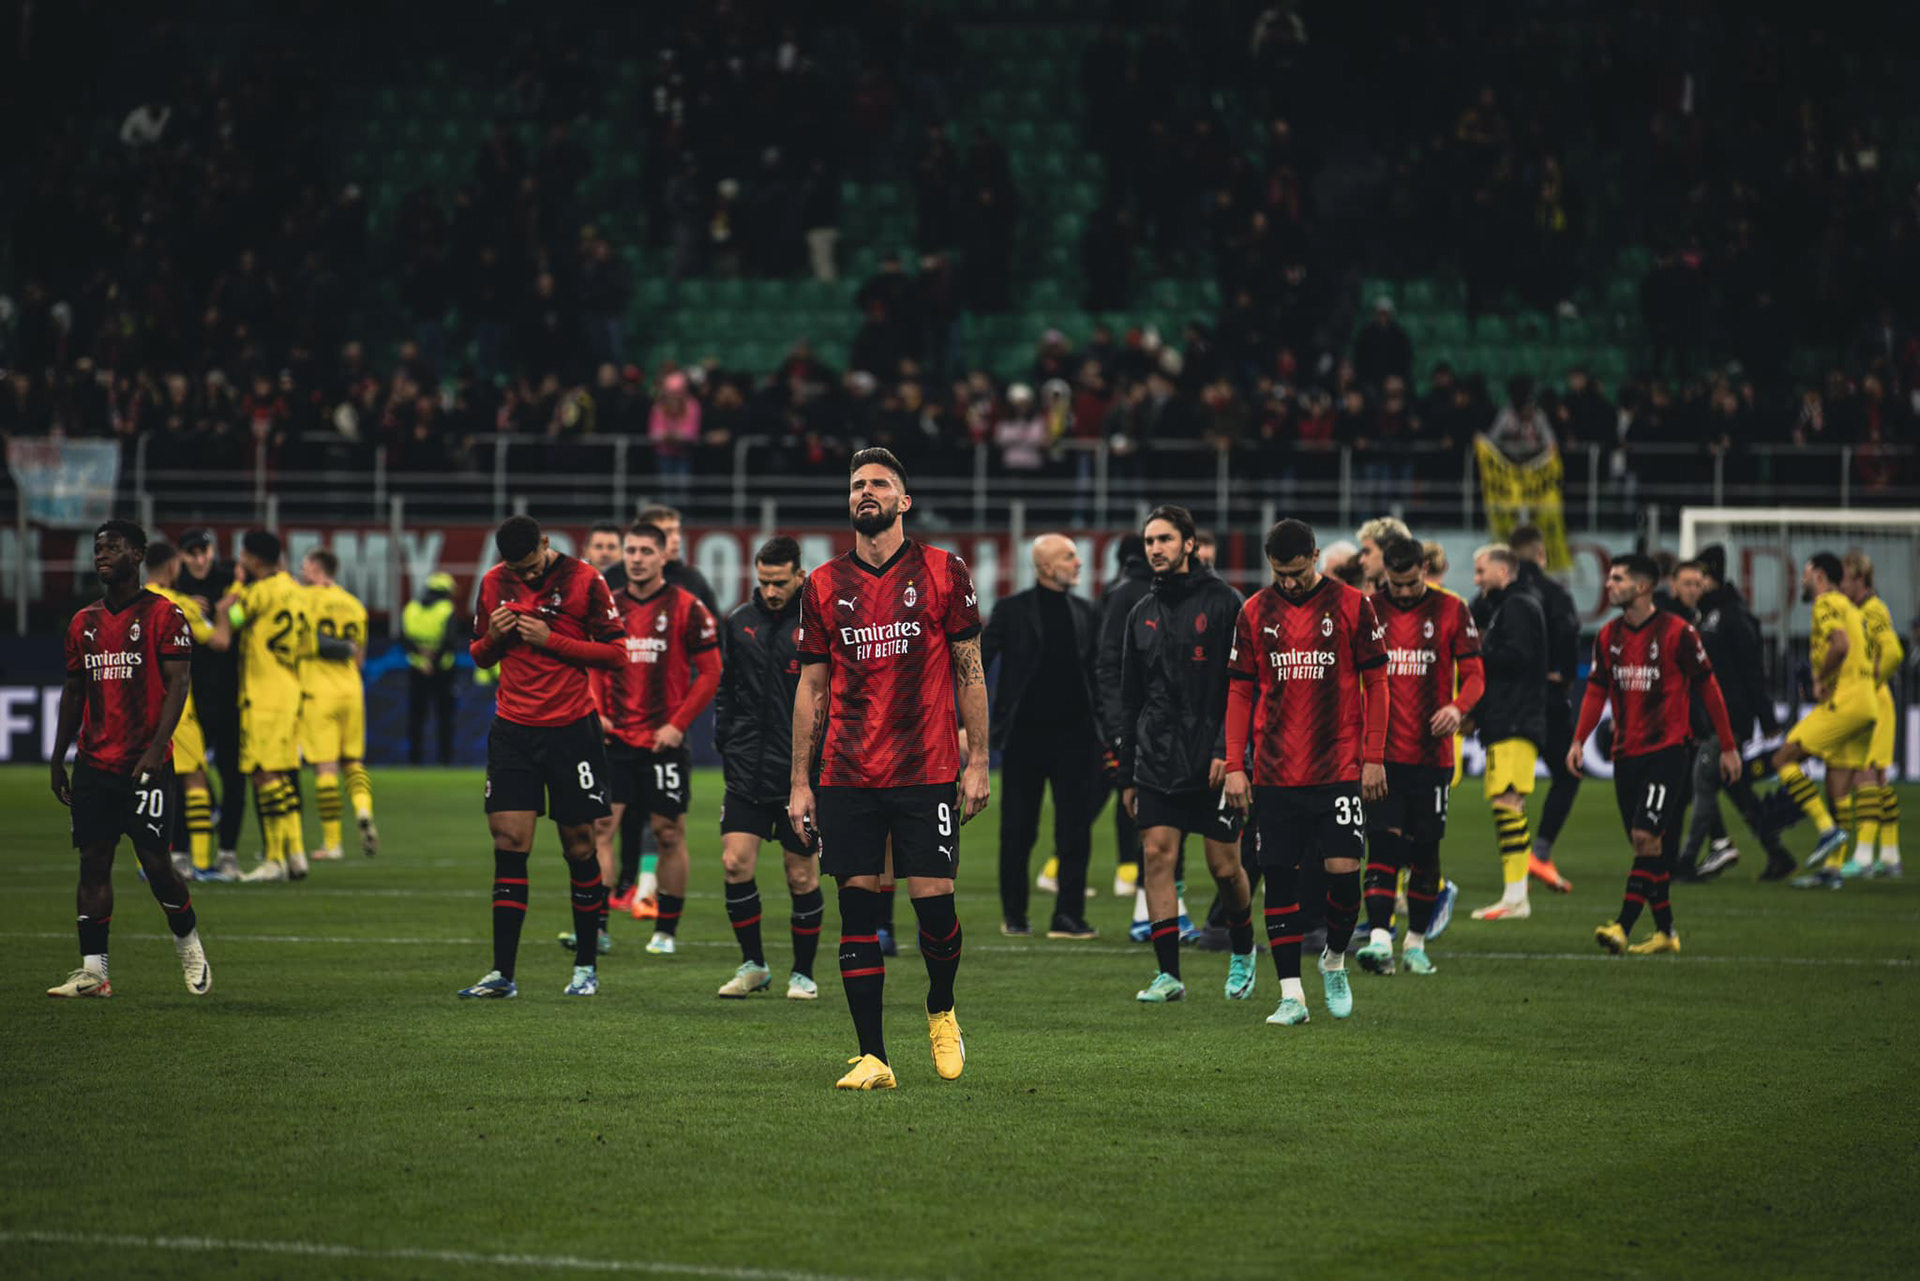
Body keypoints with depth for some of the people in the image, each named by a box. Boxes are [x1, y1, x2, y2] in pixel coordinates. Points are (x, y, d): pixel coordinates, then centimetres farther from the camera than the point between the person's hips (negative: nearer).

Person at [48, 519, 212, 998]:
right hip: (94, 763, 5)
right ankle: (93, 971, 1)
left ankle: (188, 943, 19)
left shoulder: (163, 614, -4)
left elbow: (179, 682, -9)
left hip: (144, 765, -5)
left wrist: (156, 748, -19)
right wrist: (58, 759, 15)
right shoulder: (84, 622, 13)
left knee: (154, 860, -6)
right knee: (93, 861, 1)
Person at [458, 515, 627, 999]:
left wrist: (552, 640, -16)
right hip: (512, 731, 3)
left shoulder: (584, 580, -6)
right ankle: (502, 974, -3)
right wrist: (493, 637, -7)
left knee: (579, 846, 2)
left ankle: (585, 967, 14)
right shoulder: (494, 583, 7)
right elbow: (479, 656, 16)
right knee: (508, 842, -4)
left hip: (572, 730, -3)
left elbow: (616, 652, -7)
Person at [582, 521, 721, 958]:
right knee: (599, 826, -7)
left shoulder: (686, 608, -4)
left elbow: (710, 673, -3)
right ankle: (595, 926, -6)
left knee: (669, 834, 4)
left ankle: (667, 930, 14)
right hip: (615, 738, 3)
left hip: (664, 741, -3)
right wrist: (596, 711, 1)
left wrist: (677, 724, -10)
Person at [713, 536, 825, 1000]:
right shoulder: (739, 622, 7)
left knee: (802, 875, 2)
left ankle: (804, 974, 16)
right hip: (748, 770, 3)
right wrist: (725, 739, 7)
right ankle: (753, 965, 10)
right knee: (735, 861, -5)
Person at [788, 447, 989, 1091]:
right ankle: (872, 1057, 3)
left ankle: (941, 1010, 24)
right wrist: (799, 782, 7)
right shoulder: (824, 585, 8)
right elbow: (812, 687, 11)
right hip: (847, 775, 2)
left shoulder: (943, 573, 2)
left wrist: (977, 763, -2)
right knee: (857, 908, -1)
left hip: (927, 771, -2)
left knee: (934, 902, -5)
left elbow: (970, 673, 4)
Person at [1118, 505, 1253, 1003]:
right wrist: (1127, 773, 14)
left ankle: (1243, 952, 27)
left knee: (1225, 866, 1)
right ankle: (1168, 974, -4)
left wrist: (1226, 750, -17)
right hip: (1156, 764, 4)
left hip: (1213, 762, -4)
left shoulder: (1222, 602, -3)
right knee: (1157, 855, -6)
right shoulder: (1142, 614, 13)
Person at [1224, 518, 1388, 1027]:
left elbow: (1375, 682, 3)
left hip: (1340, 769, -2)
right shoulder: (1255, 613, 5)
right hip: (1274, 772, 2)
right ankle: (1290, 993, 4)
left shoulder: (1351, 604, 0)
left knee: (1343, 869, -9)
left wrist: (1374, 757, -2)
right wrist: (1234, 766, 3)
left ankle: (1334, 961, 18)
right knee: (1279, 876, -1)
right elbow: (1240, 692, 9)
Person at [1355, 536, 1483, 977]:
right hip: (1382, 752, -1)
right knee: (1384, 841, -12)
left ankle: (1416, 941, 20)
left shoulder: (1451, 610, 1)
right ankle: (1379, 939, -18)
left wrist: (1458, 707, -19)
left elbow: (1474, 674, 2)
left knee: (1425, 848, 7)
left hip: (1432, 753, 1)